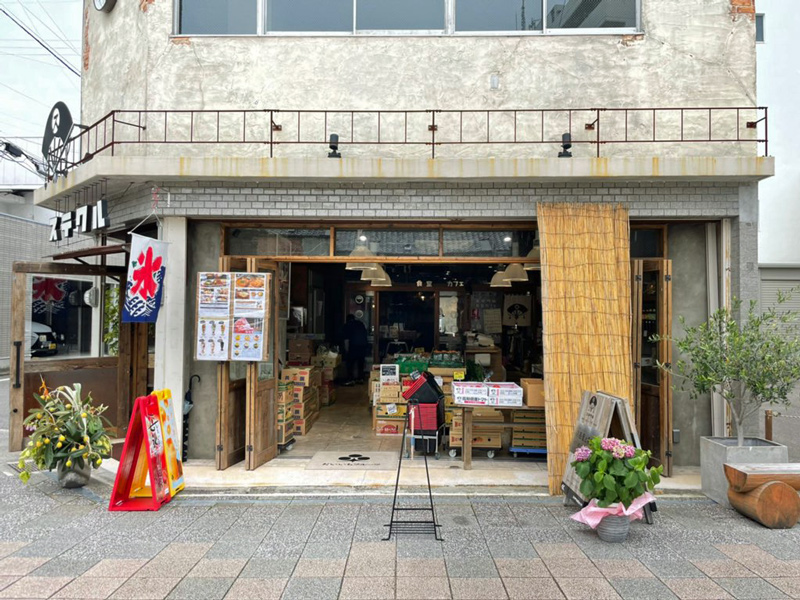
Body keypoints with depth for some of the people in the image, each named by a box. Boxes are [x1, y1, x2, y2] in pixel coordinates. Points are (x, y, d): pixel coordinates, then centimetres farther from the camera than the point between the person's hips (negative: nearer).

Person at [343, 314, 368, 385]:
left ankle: (351, 380, -6)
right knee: (360, 363, 15)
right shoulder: (361, 324, 19)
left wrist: (346, 350, 0)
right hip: (363, 345, 5)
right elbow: (365, 334, 22)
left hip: (354, 346, -5)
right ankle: (360, 379, 18)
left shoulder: (347, 325, 5)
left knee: (350, 363, 0)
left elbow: (346, 339, -2)